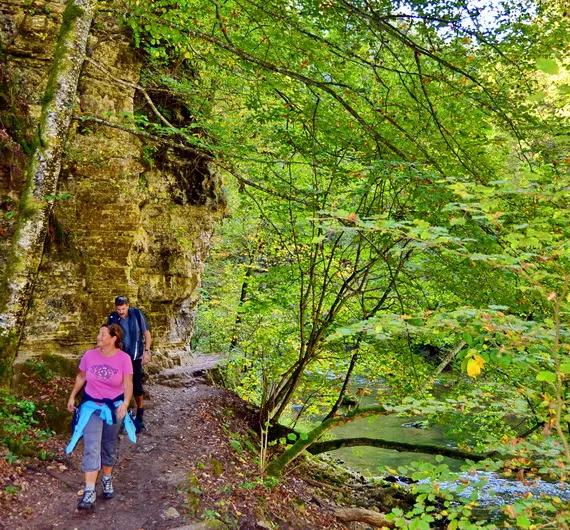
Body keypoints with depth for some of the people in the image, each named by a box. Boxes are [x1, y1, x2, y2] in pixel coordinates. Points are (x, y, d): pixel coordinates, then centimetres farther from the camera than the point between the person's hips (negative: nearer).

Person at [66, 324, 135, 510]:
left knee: (109, 446, 15)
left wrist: (125, 403, -33)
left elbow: (128, 384, -18)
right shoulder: (89, 355, -9)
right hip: (91, 405, 1)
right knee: (91, 447, -8)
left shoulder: (124, 358, -16)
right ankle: (89, 492, -9)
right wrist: (72, 397, 12)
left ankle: (107, 480, 36)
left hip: (114, 407, 0)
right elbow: (81, 377, 7)